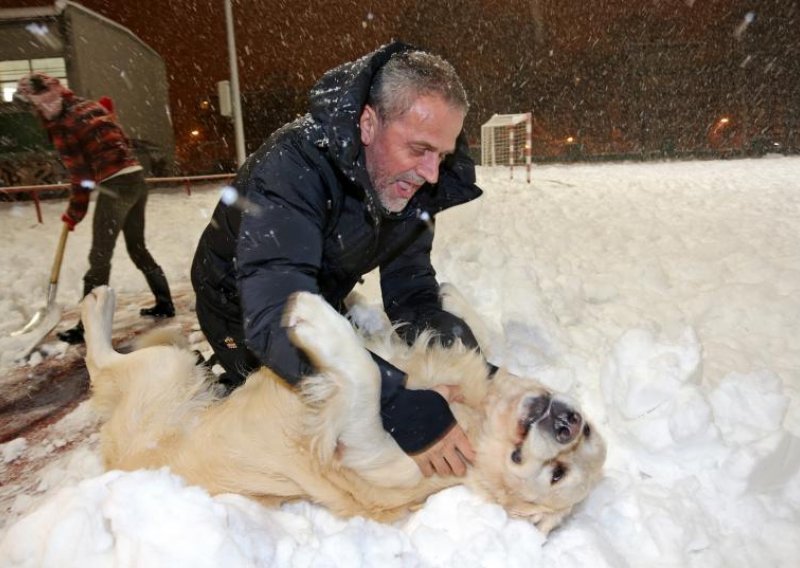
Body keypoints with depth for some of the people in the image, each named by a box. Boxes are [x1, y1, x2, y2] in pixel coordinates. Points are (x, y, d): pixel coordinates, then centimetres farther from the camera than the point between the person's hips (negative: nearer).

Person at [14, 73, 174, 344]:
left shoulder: (60, 124, -5)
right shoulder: (90, 106, 16)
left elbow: (79, 173, -5)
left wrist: (74, 213, 5)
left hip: (115, 185, -8)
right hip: (136, 177, 8)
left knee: (100, 257, -1)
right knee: (137, 248, 18)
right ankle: (165, 304, 25)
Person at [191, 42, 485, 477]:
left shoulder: (413, 182, -19)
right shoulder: (292, 168, -39)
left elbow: (410, 296, -16)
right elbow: (276, 321, -48)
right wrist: (399, 406, -55)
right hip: (242, 307, -5)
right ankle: (224, 384, 25)